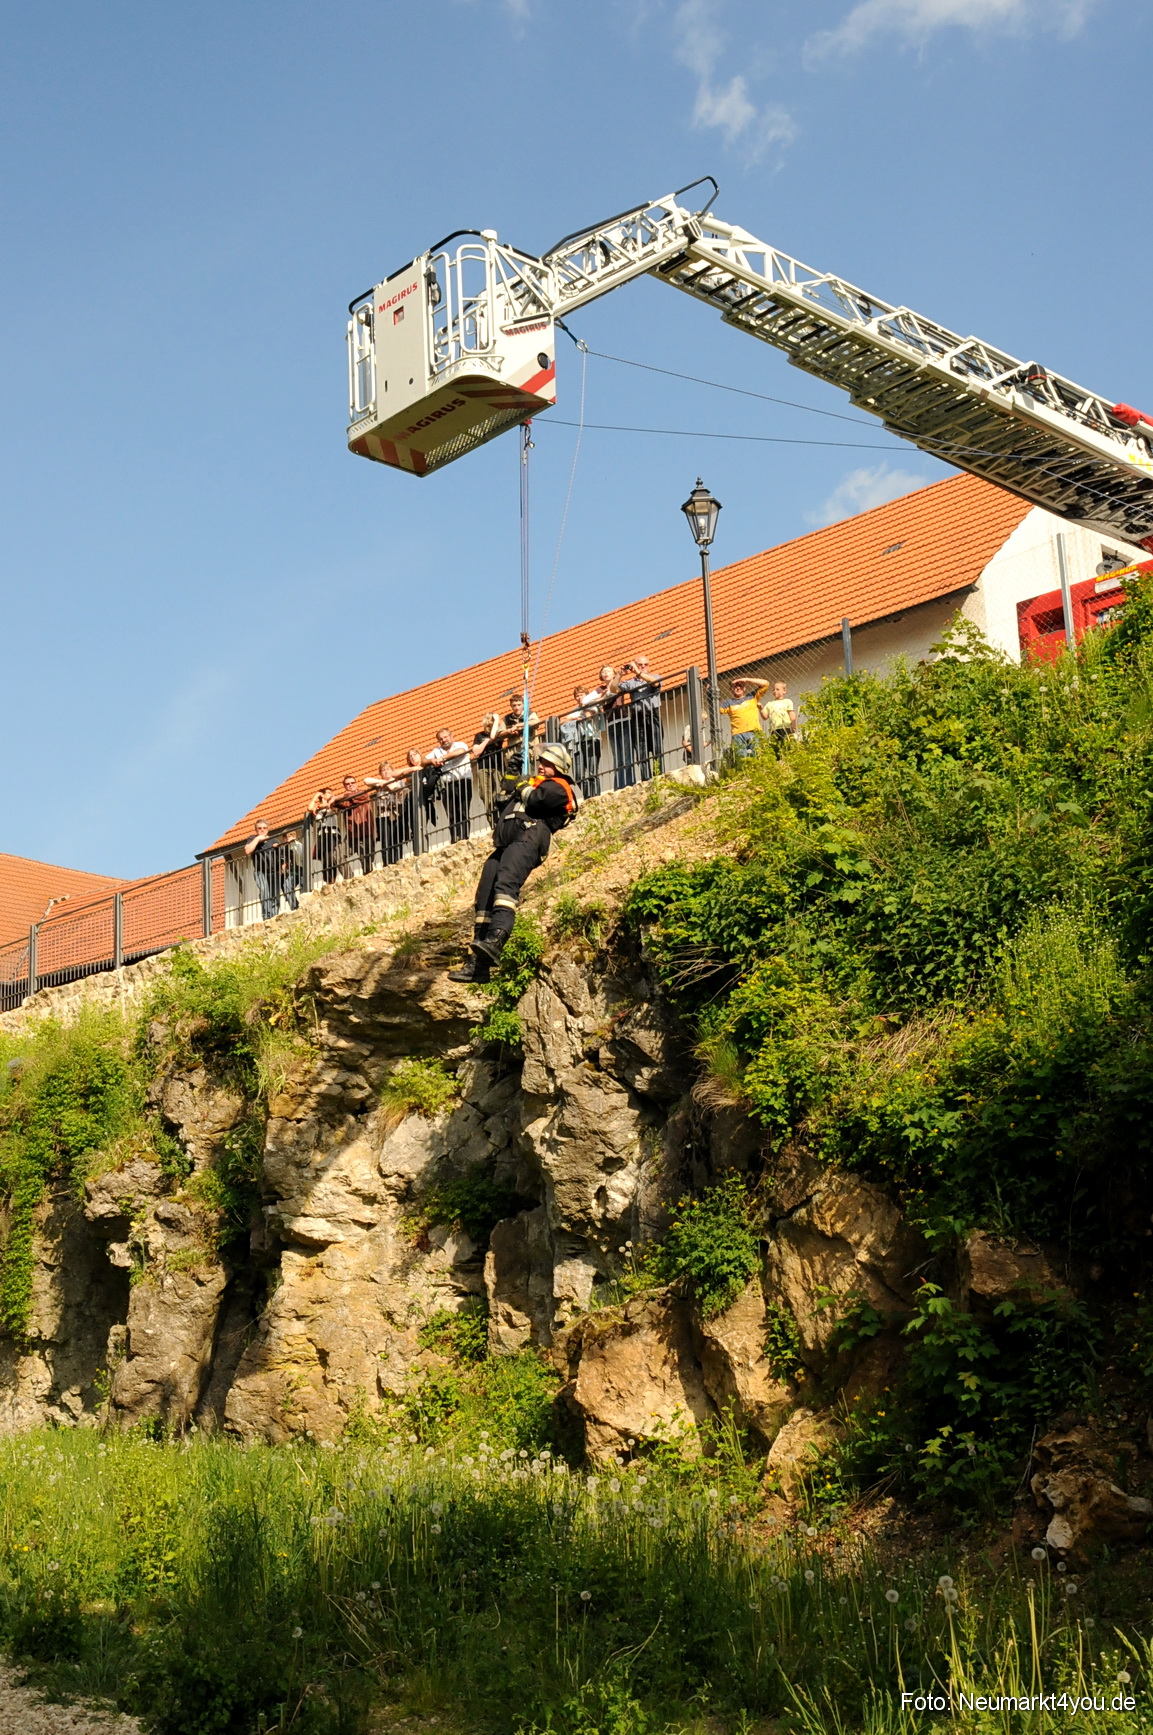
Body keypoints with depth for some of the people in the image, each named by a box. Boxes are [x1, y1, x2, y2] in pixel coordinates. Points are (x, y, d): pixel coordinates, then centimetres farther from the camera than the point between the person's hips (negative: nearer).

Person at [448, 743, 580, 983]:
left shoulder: (559, 787, 10)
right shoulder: (535, 783, 37)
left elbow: (536, 800, -9)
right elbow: (506, 811, 35)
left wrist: (524, 789, 11)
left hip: (529, 837, -9)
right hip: (506, 844, 9)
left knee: (506, 883, -33)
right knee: (484, 897, -3)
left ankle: (495, 939, -54)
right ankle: (478, 963, -7)